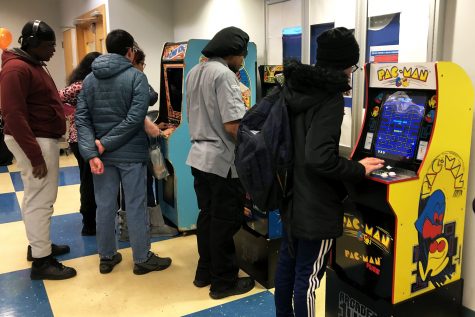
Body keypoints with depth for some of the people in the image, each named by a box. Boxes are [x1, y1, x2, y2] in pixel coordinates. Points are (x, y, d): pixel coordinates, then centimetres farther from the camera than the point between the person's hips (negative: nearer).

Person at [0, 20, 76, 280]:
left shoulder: (34, 65, 15)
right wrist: (35, 156, -24)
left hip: (43, 139, 10)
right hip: (34, 141, -10)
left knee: (37, 197, 17)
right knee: (40, 200, -5)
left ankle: (38, 244, 31)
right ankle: (41, 261, 5)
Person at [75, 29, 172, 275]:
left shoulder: (89, 79, 7)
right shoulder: (136, 77, -9)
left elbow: (81, 118, -2)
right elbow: (135, 117, -19)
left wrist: (91, 153, -9)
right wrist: (105, 143, -14)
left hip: (102, 154, 5)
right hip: (130, 153, -5)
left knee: (104, 206, 12)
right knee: (135, 206, 5)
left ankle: (106, 257, 25)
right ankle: (142, 259, 16)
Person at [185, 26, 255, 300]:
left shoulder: (194, 72, 11)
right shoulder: (224, 74, -18)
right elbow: (232, 126, -23)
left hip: (199, 156, 9)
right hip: (223, 161, -9)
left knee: (207, 216, 18)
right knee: (224, 223, 3)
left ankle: (205, 272, 30)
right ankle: (224, 282, 16)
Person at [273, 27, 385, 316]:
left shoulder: (294, 87, 5)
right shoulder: (330, 98, -20)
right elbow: (319, 159, -29)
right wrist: (359, 170, -14)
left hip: (292, 194, 9)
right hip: (316, 204, -9)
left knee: (287, 261, 21)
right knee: (308, 275, 5)